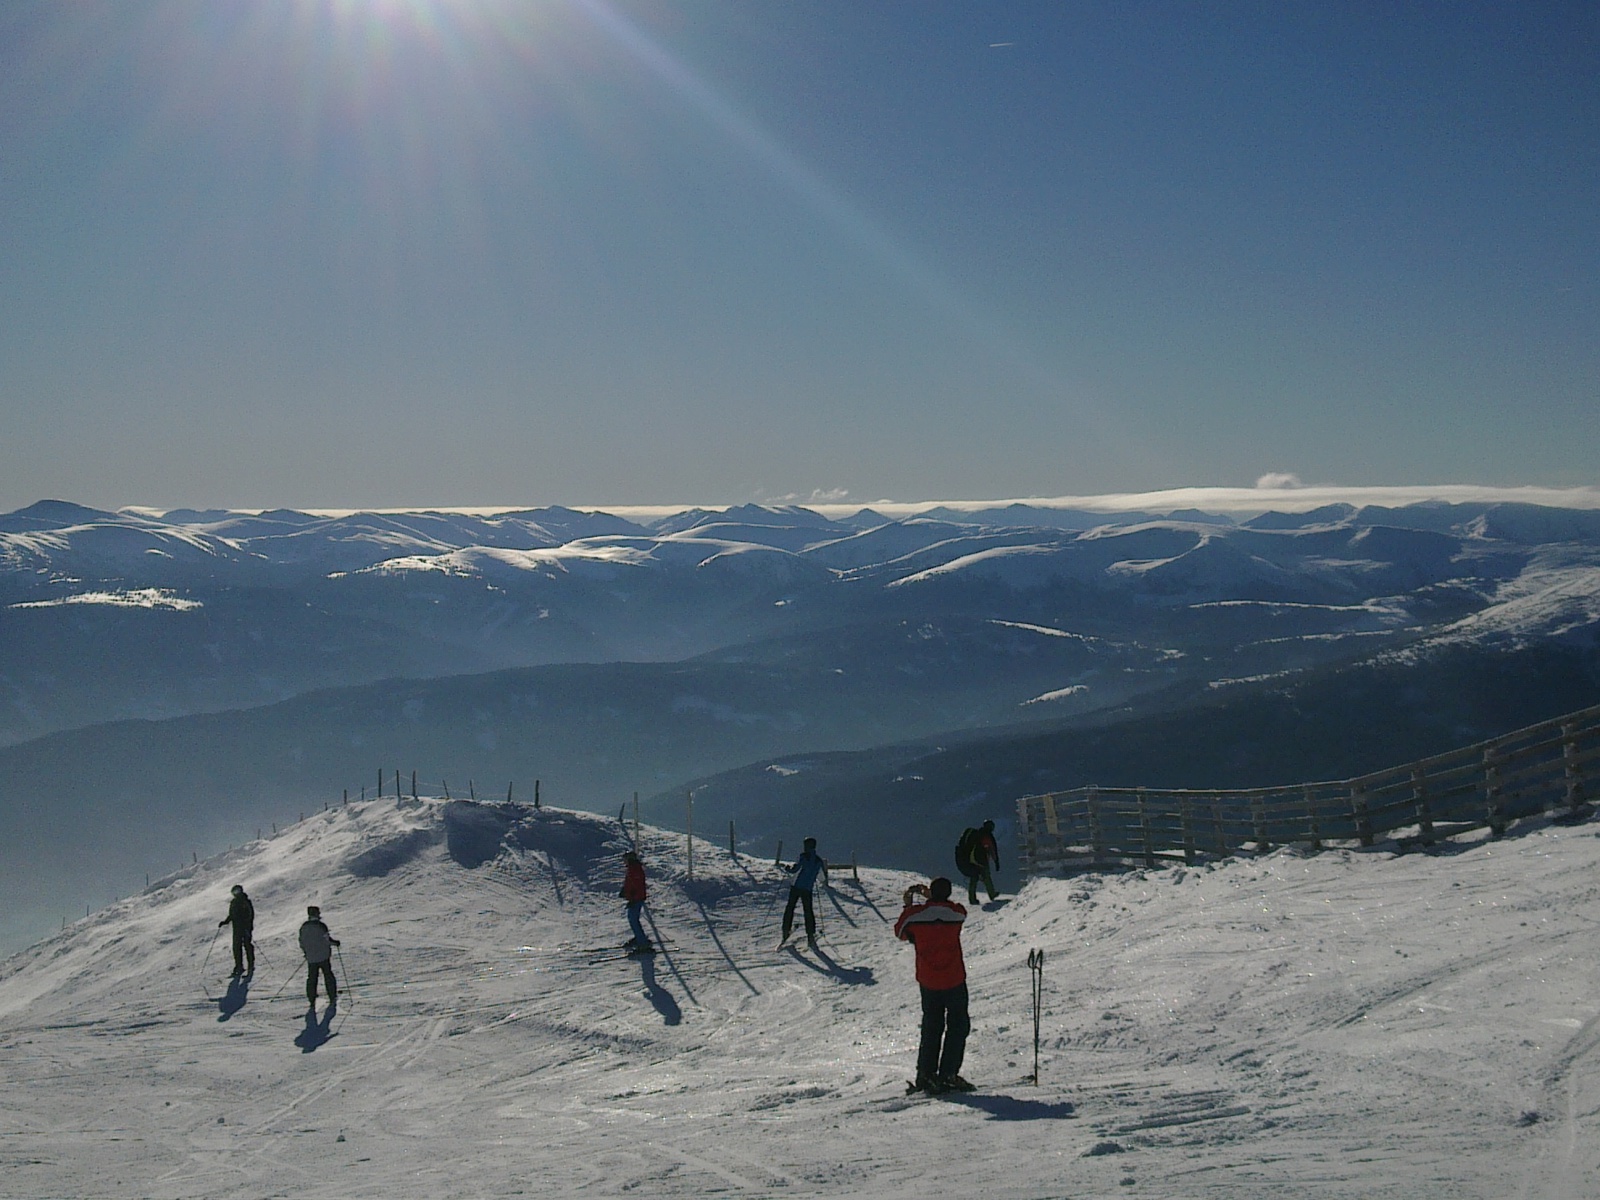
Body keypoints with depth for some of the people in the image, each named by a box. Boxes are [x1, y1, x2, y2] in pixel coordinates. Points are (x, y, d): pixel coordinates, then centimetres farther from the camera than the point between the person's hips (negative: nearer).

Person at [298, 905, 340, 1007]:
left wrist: (305, 951, 25)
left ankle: (311, 1001, 8)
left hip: (311, 958, 4)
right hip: (323, 956, -4)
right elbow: (327, 940, -16)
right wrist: (335, 942, 3)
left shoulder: (303, 927, 2)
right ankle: (332, 998, 8)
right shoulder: (321, 926, -15)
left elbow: (302, 942, 8)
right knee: (328, 976, 8)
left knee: (311, 979, 10)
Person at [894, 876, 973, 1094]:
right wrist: (931, 896, 17)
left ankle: (925, 1074, 15)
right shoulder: (956, 913, -9)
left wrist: (908, 906, 19)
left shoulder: (916, 914, -8)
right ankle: (947, 1074, 4)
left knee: (931, 1027, 16)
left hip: (927, 981, 2)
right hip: (953, 980, -2)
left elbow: (900, 933, 10)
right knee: (958, 1026, 10)